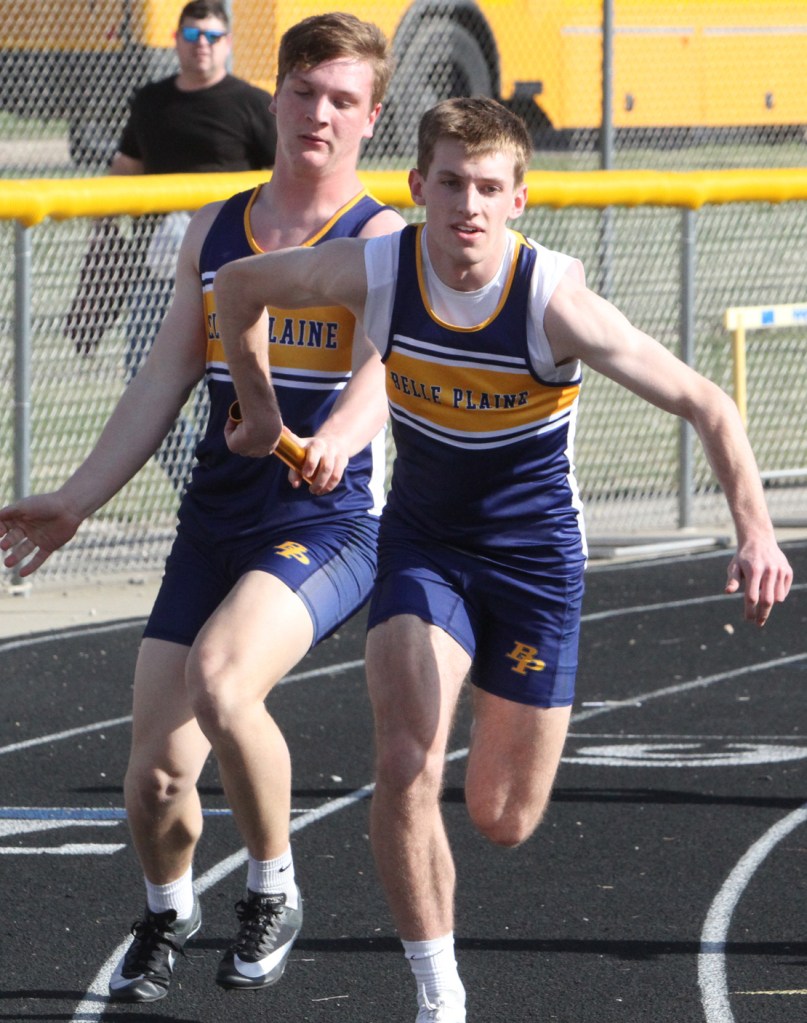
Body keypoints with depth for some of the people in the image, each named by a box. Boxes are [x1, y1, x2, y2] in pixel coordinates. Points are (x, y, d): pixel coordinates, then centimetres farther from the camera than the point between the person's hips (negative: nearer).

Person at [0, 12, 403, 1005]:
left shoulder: (382, 241, -3)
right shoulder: (214, 231, 13)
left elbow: (381, 367, -22)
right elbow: (162, 382, 19)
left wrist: (337, 439, -44)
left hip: (327, 523, -5)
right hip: (210, 528, 5)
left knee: (219, 679, -32)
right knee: (154, 773, -1)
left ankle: (273, 892, -9)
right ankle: (166, 913, 33)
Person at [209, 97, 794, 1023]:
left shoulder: (556, 304, -26)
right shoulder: (375, 272, -19)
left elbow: (703, 404, -21)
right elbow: (239, 284, 1)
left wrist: (755, 531, -31)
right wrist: (262, 410, 6)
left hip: (533, 553, -1)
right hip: (421, 542, 1)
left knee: (503, 822, 6)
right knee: (404, 770, -20)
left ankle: (505, 723, 44)